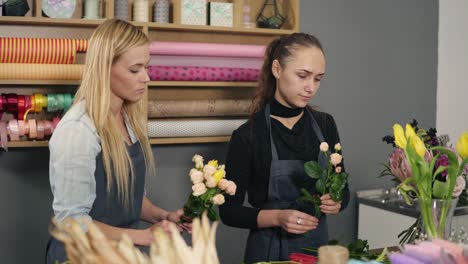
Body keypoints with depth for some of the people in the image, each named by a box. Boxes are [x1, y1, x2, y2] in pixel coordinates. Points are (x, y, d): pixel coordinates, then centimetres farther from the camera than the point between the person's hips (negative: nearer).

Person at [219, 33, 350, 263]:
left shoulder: (325, 125, -2)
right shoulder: (247, 135, -15)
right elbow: (229, 210, -11)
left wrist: (336, 203, -15)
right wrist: (277, 217, -25)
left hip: (318, 245, 4)